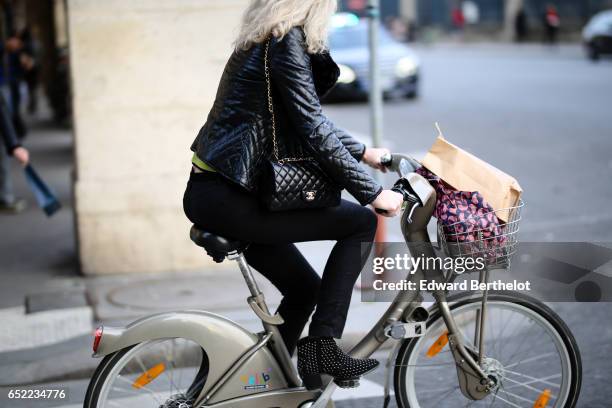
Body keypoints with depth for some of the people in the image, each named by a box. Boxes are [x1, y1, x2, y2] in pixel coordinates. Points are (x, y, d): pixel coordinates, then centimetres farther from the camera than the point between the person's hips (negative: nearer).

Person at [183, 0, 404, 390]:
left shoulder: (265, 42, 17)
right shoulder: (288, 41, -13)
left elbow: (307, 120, 27)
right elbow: (313, 131, -18)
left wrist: (363, 152, 32)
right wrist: (372, 193, -13)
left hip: (212, 194, 10)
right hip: (226, 200, -10)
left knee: (305, 287, 20)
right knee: (361, 222, -4)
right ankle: (322, 345, -3)